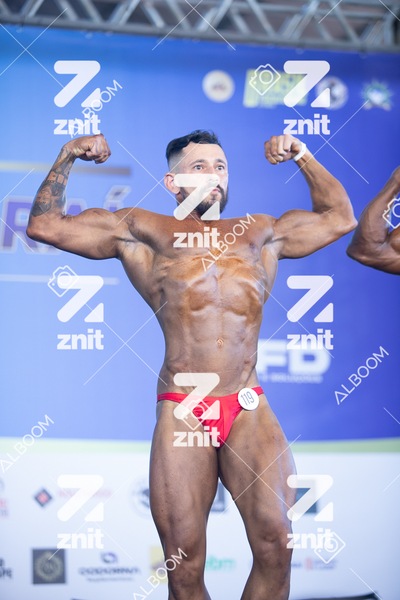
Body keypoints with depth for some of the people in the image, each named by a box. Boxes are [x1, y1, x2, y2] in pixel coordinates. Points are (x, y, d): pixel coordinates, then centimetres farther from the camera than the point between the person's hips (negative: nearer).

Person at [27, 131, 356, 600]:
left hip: (250, 409, 2)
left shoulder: (261, 232, 22)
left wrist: (303, 157, 28)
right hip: (182, 412, -2)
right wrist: (68, 156, 12)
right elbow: (45, 225, 12)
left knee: (275, 546, -14)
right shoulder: (141, 231, 14)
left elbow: (340, 218, 33)